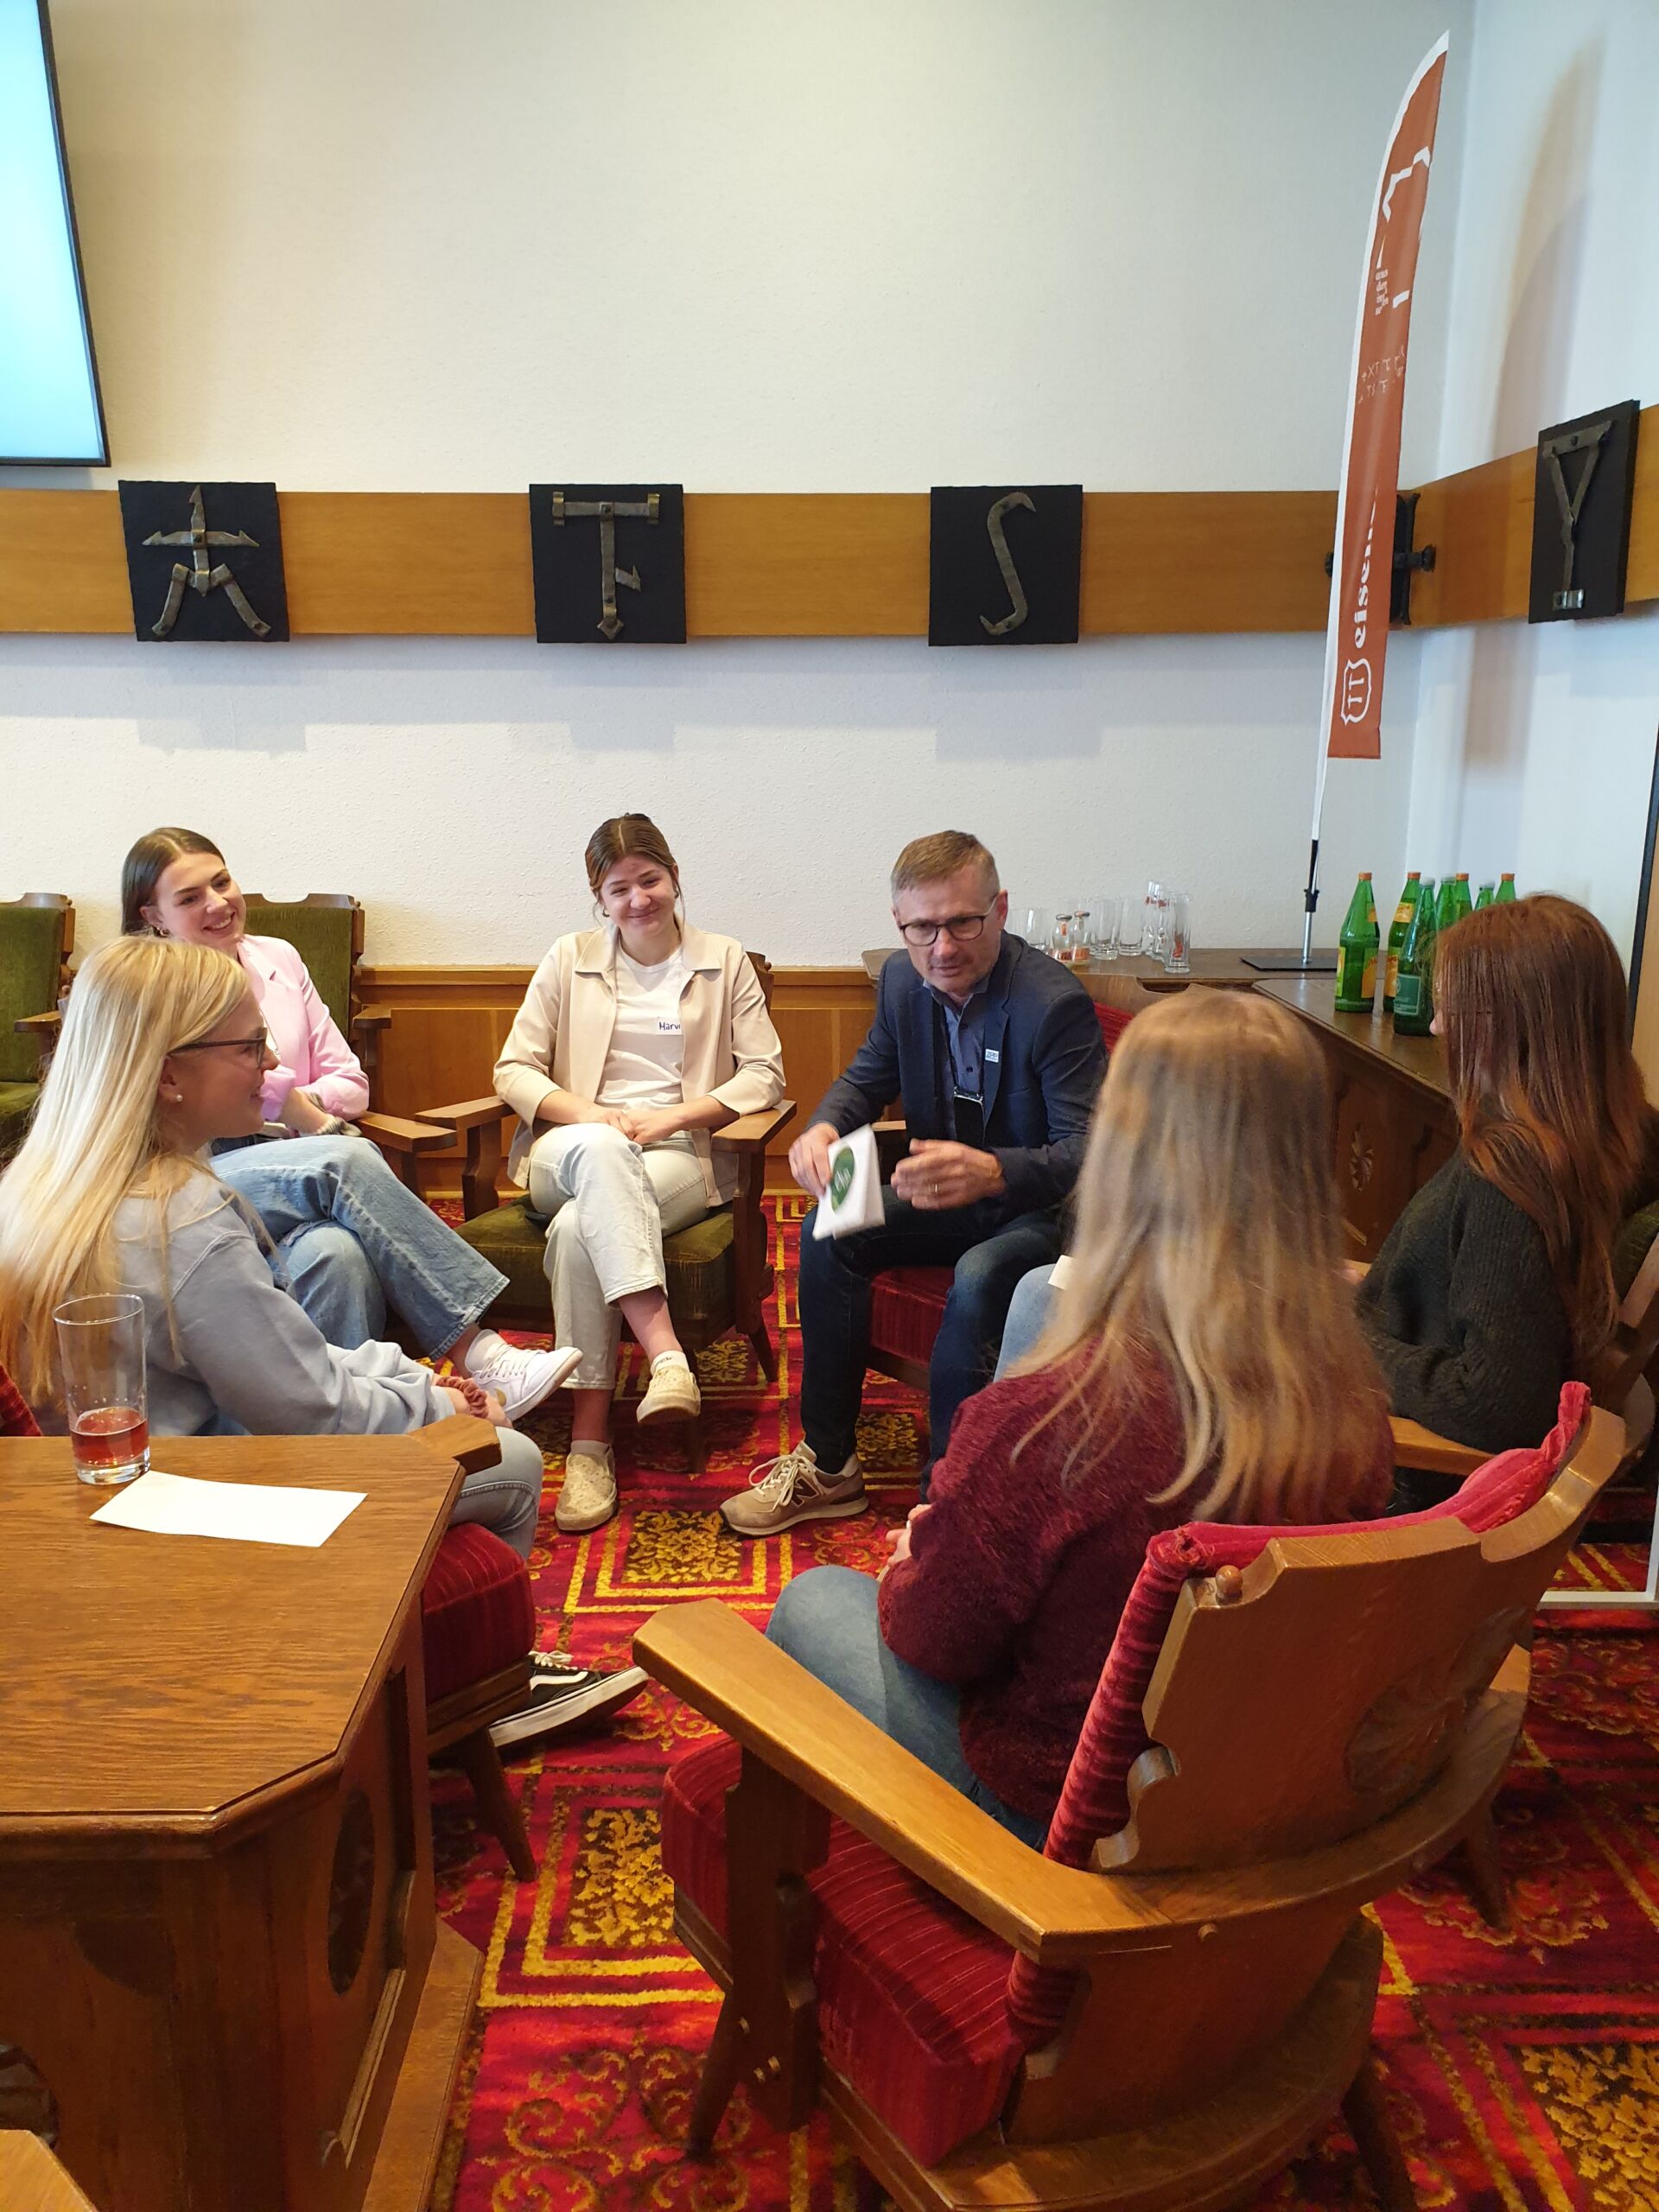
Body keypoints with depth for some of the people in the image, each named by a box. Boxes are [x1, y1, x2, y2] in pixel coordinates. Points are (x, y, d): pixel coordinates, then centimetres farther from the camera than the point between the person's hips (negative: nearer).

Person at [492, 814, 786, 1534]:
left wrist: (674, 1116, -10)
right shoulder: (569, 959, 15)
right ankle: (665, 1353, -49)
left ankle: (590, 1441, -33)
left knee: (579, 1229, -34)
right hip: (575, 1151, 1)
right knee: (601, 1149, -39)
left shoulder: (725, 961, 12)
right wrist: (590, 1114, -11)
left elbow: (765, 1075, 5)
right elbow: (514, 1068, 9)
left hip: (681, 1155, -1)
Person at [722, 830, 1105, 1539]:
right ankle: (828, 1465, -5)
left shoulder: (1056, 1002, -24)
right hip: (945, 1191, 6)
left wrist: (993, 1171, -48)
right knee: (828, 1233, -16)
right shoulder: (902, 981, -3)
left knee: (977, 1279, -35)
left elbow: (1089, 1152, -28)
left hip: (1041, 1208, -6)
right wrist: (822, 1128, -13)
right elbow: (868, 1076, 12)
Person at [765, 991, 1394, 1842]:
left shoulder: (1040, 1424, -37)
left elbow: (935, 1637, -19)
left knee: (813, 1601, 20)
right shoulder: (1353, 1402, -18)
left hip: (1053, 1813, -5)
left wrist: (915, 1559, 6)